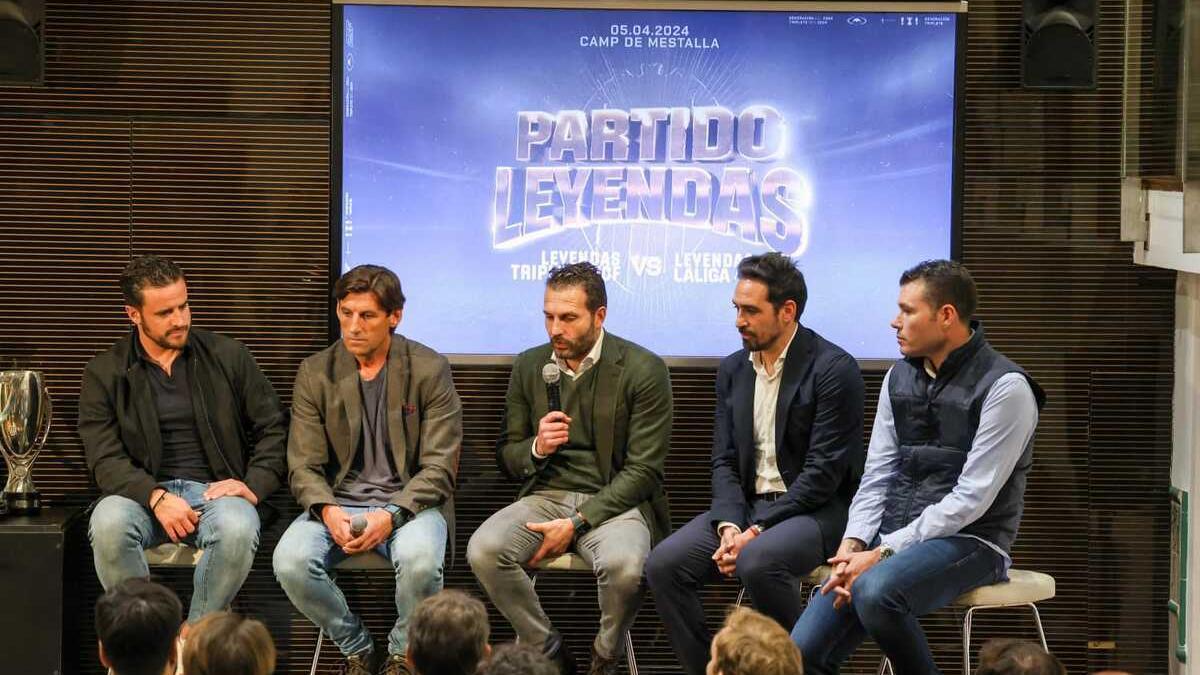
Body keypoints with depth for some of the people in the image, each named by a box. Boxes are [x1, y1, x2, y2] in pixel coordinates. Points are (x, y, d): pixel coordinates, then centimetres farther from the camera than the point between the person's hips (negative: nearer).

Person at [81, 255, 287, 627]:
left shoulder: (228, 355, 8)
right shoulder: (104, 373, 6)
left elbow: (273, 428, 10)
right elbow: (105, 459, -2)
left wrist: (254, 487, -8)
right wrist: (156, 497, -20)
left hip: (216, 490, 0)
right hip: (144, 494, 0)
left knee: (238, 529, -36)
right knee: (108, 524, -36)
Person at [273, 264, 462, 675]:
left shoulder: (429, 370, -2)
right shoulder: (315, 373, 5)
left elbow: (438, 467, -6)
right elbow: (304, 466, 2)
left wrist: (390, 516, -22)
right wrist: (328, 511, -20)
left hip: (409, 502, -2)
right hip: (338, 504, 2)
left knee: (419, 560, -36)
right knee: (290, 561, -28)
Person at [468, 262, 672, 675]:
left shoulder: (643, 370, -5)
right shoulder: (529, 366, 9)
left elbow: (643, 471, -8)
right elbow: (507, 459, 15)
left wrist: (576, 524, -16)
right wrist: (536, 448, -10)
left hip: (613, 500, -4)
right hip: (546, 496, 4)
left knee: (623, 565, -38)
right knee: (483, 550, -27)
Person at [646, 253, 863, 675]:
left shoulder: (834, 370, -11)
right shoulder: (733, 370, 11)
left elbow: (824, 473, -16)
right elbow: (724, 462, 9)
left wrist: (757, 530, -20)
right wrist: (729, 525, -11)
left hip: (816, 511, -6)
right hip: (745, 506, 6)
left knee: (758, 562, -36)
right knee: (663, 565, -16)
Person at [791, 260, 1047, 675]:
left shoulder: (1005, 387, -12)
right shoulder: (899, 377, 10)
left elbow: (970, 499, -16)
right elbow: (876, 478, 10)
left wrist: (883, 553, -19)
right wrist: (852, 546, -9)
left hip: (968, 542, -6)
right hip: (895, 538, 6)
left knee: (876, 591, -36)